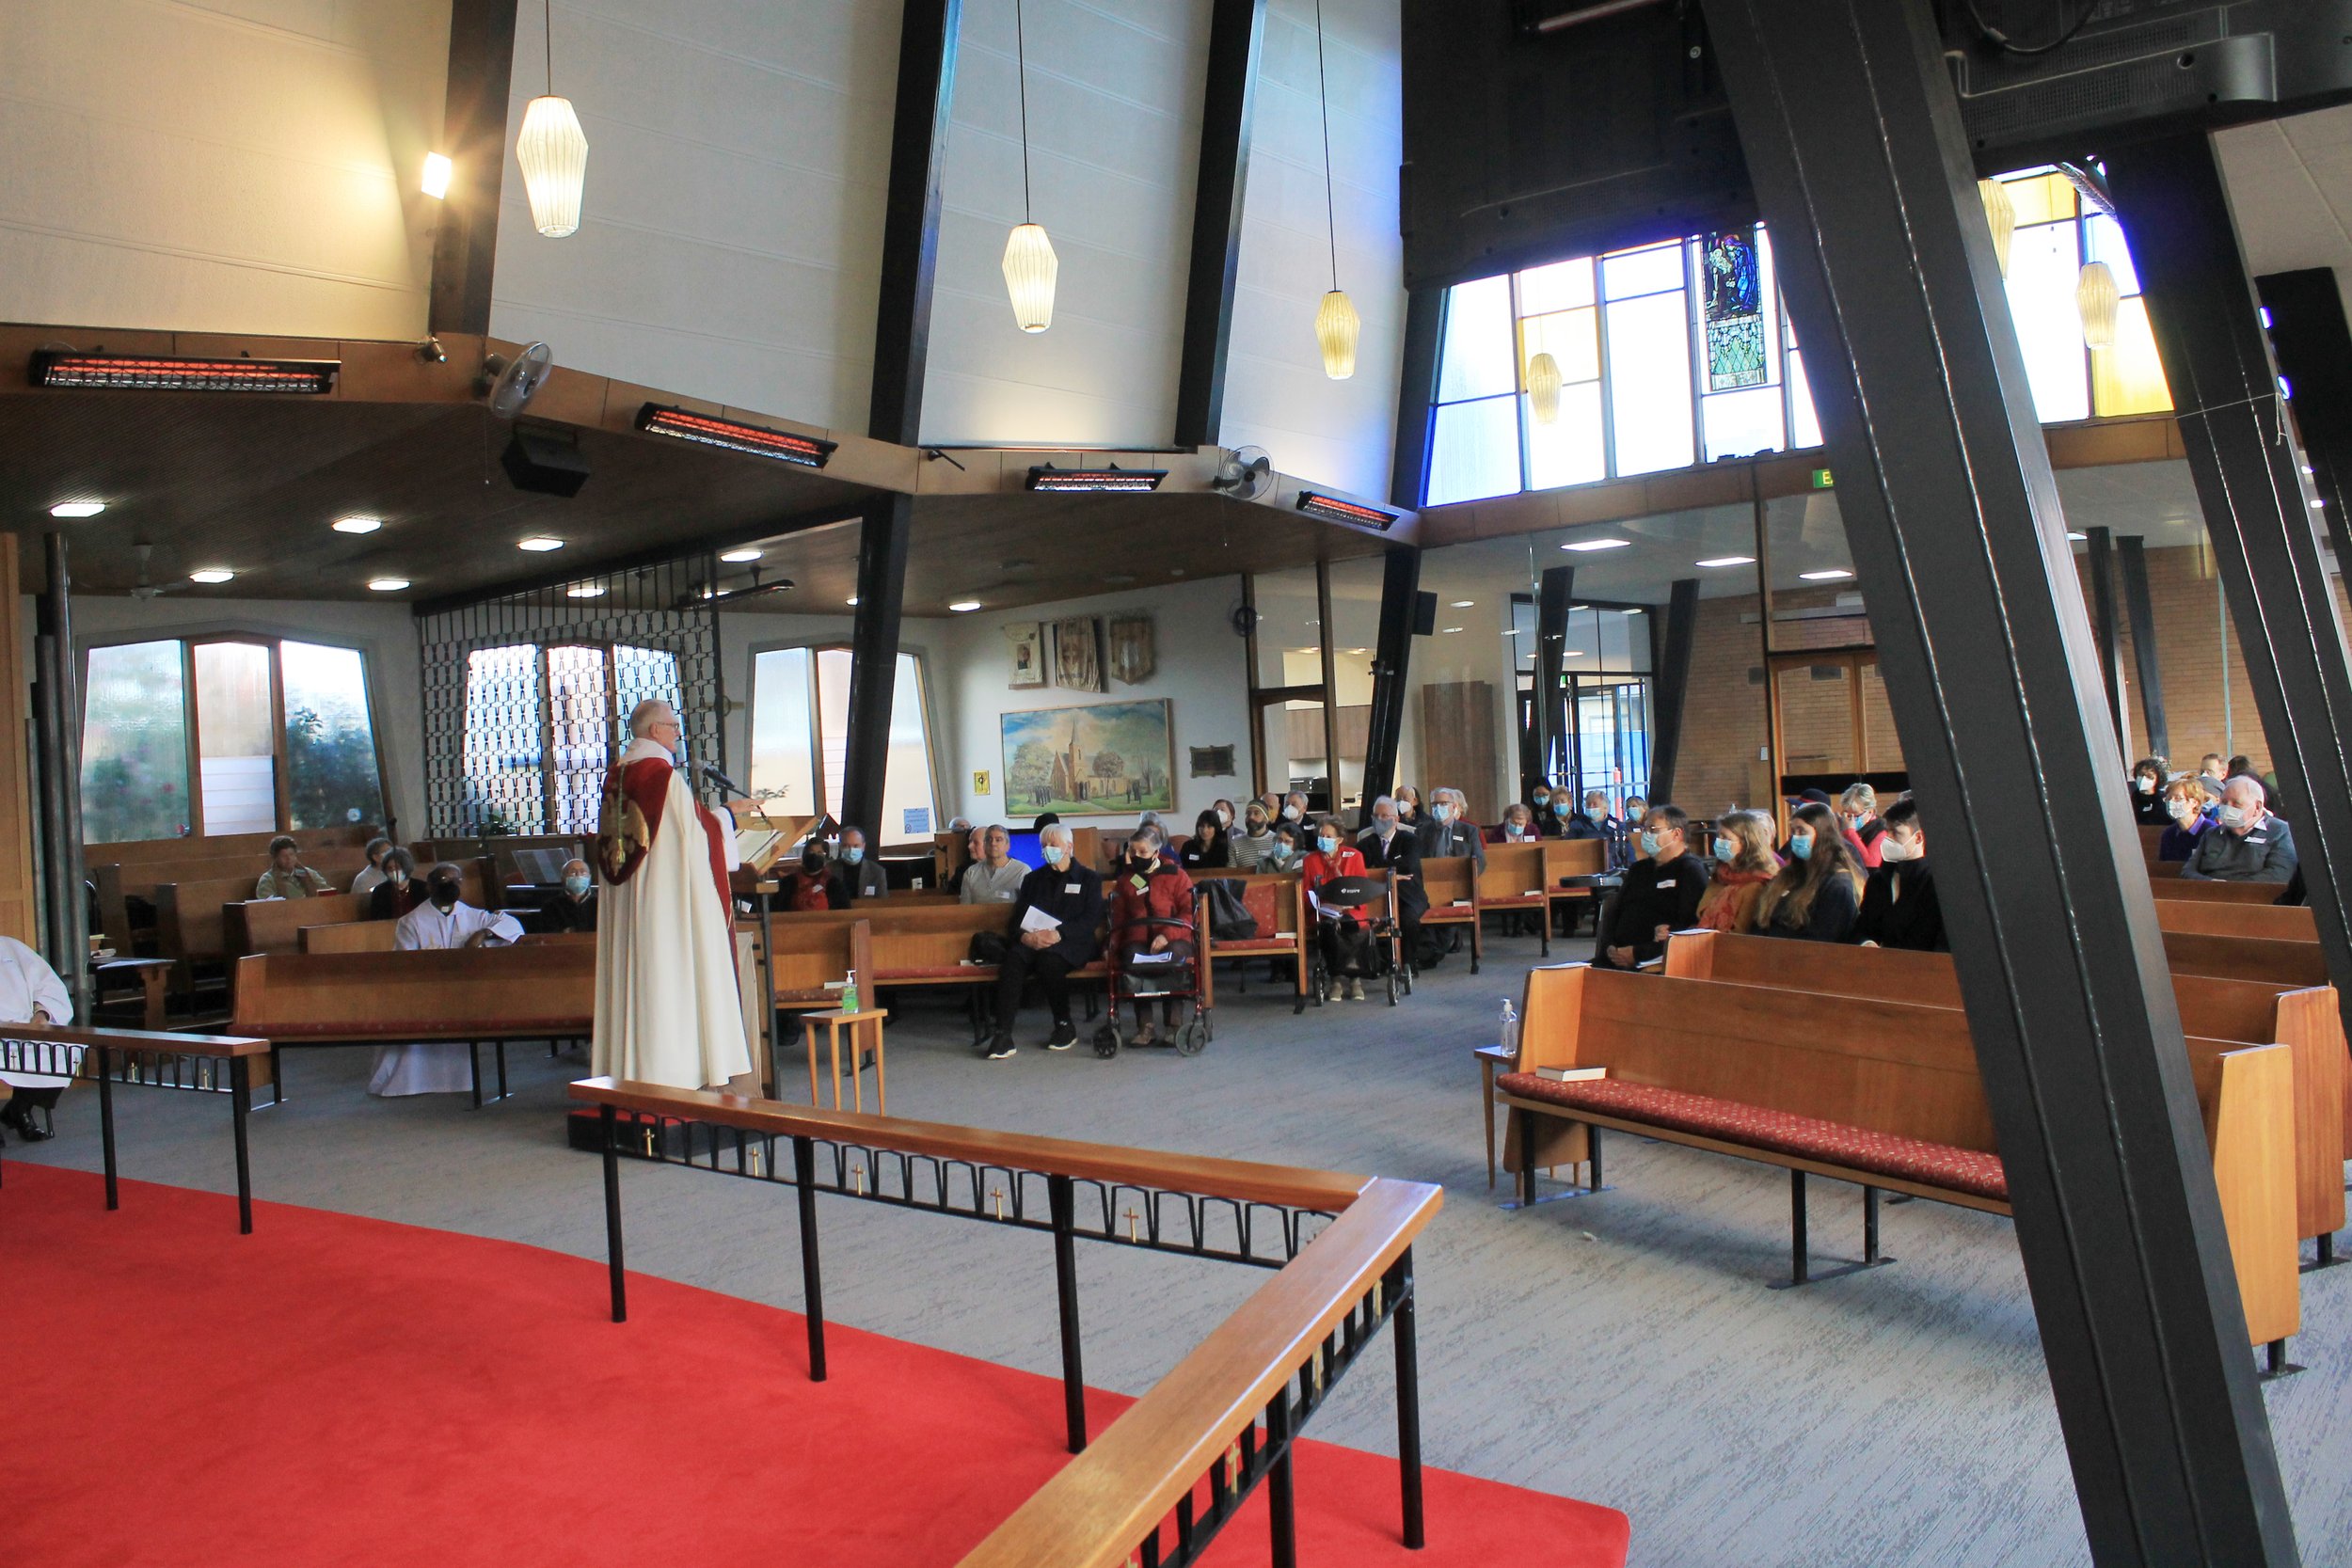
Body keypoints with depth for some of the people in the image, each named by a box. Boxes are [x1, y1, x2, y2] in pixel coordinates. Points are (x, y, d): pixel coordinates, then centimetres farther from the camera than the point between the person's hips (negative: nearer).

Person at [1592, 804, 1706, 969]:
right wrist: (1610, 947, 1)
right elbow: (1612, 912, 23)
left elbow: (1689, 927, -12)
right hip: (1616, 959, 7)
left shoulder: (1691, 871, 0)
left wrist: (1638, 953, -15)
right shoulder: (1638, 869, 26)